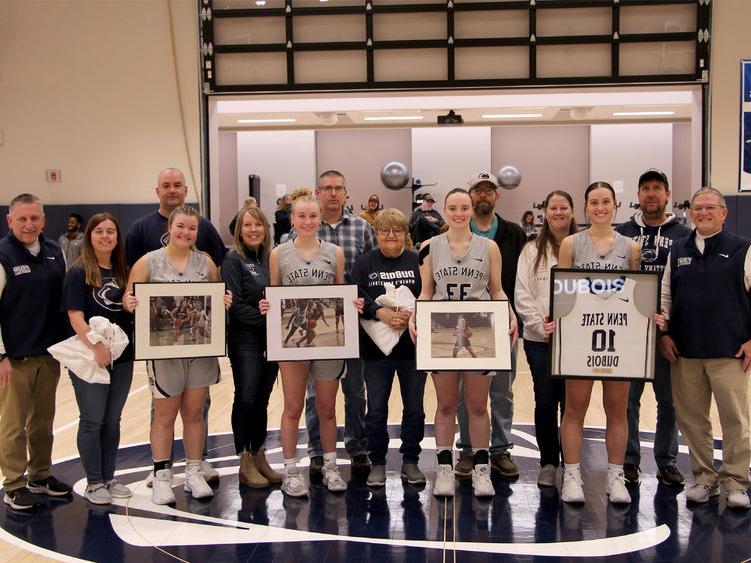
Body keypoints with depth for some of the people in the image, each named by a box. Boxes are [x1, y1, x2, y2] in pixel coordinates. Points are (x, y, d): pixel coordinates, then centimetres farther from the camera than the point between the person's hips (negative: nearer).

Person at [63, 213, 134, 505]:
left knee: (112, 421, 12)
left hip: (122, 358, 5)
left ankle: (108, 478, 24)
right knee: (92, 421, 3)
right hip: (89, 358, -5)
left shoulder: (123, 271, 9)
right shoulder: (79, 272, -6)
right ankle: (93, 483, 15)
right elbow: (75, 316, -14)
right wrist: (97, 347, -22)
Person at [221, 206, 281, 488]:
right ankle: (245, 463, 9)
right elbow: (235, 304, -13)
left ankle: (260, 458, 22)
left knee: (262, 400, 12)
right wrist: (265, 319, -17)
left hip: (272, 340, 5)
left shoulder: (271, 259, 11)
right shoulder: (233, 261, -5)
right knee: (245, 399, -1)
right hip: (246, 341, -5)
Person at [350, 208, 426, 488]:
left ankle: (410, 461, 24)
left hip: (413, 347, 1)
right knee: (376, 409, 7)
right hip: (376, 348, 0)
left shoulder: (418, 262, 3)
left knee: (414, 408, 9)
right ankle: (377, 462, 21)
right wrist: (380, 312, -23)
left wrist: (412, 314, -20)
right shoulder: (364, 263, 3)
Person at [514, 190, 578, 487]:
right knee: (545, 401, 4)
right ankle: (548, 463, 18)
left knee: (571, 402, 3)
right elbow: (522, 295, 1)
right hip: (539, 340, 1)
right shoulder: (532, 251, 6)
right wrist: (543, 327, -9)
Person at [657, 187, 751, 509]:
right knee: (691, 419, 8)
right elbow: (665, 295, 15)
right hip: (685, 351, 4)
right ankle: (703, 478, 21)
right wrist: (664, 333, 6)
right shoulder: (678, 251, 12)